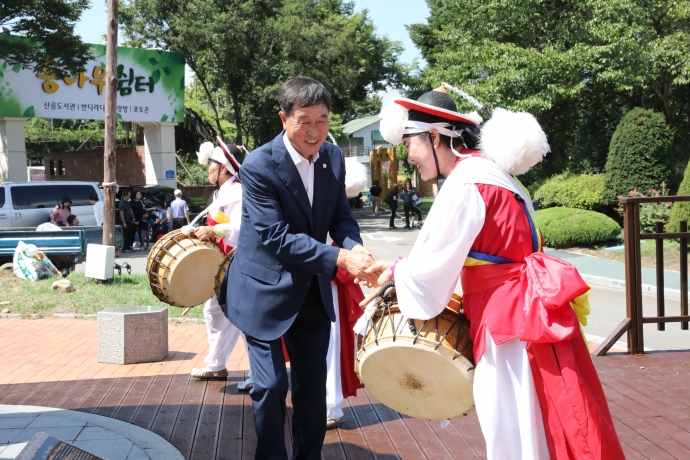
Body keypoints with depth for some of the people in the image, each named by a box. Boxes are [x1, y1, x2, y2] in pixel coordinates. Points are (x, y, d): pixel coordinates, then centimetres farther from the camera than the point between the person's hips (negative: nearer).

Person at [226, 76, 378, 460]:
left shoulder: (333, 157, -3)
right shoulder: (259, 166, -21)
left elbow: (341, 216, 3)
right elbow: (277, 238, -25)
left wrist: (356, 247, -20)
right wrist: (339, 258, -33)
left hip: (314, 292, 5)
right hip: (267, 292, -5)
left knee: (313, 385, 11)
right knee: (272, 386, -2)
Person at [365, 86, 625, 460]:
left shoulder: (465, 184, -17)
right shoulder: (484, 169, 13)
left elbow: (433, 269, -14)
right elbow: (452, 251, 23)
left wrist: (395, 276, 5)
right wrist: (399, 269, 17)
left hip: (511, 318, -10)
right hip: (521, 311, 10)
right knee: (536, 429, 18)